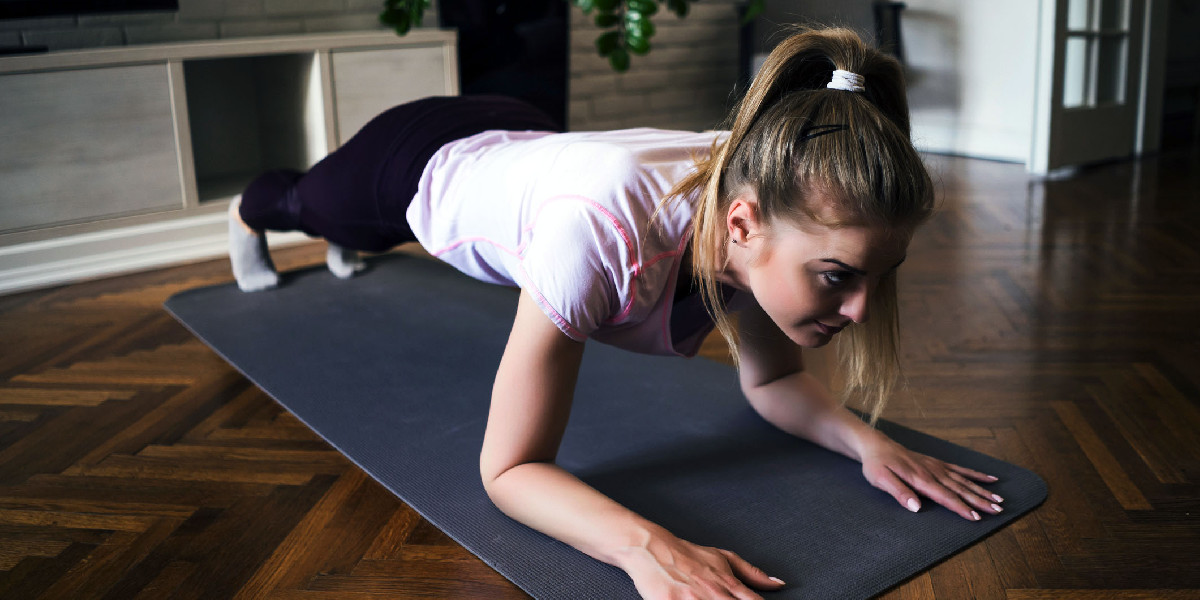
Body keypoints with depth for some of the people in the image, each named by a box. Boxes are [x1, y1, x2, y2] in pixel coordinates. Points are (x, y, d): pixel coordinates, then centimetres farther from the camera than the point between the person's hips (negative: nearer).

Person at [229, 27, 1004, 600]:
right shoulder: (604, 230, -52)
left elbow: (772, 381, -15)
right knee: (306, 203, 35)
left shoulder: (767, 191, -33)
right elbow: (509, 468, -44)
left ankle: (347, 246, 76)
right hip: (423, 167, -4)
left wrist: (865, 436, -34)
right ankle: (248, 213, 70)